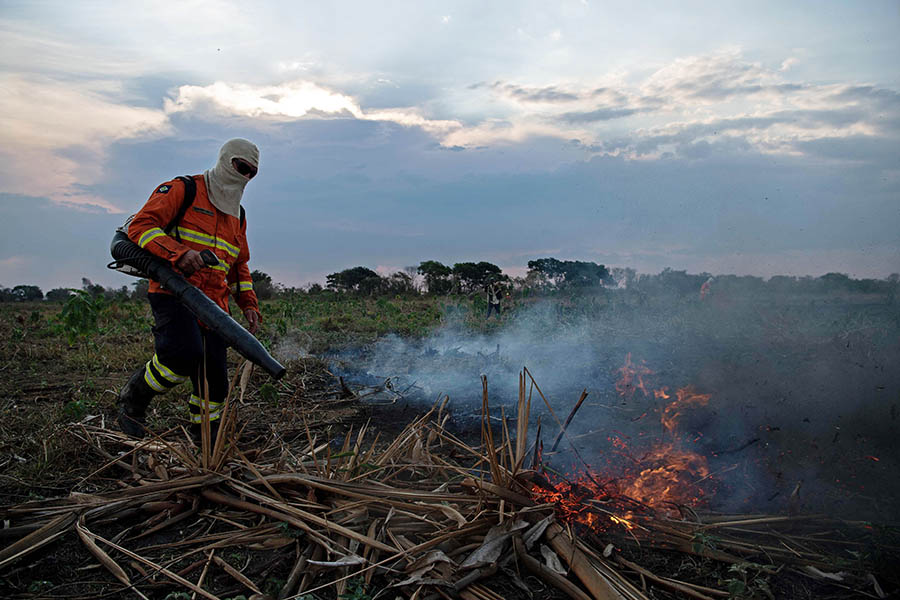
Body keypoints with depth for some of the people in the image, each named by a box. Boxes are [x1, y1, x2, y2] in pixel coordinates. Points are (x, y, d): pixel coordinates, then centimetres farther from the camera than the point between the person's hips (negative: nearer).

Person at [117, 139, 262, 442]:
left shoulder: (237, 215, 24)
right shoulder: (182, 190, 3)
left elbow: (240, 265, 31)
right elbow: (140, 225, -9)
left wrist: (249, 304, 16)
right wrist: (178, 252, -25)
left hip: (213, 303, 6)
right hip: (173, 292, -6)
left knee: (214, 376, 0)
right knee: (185, 353, -28)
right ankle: (133, 398, 0)